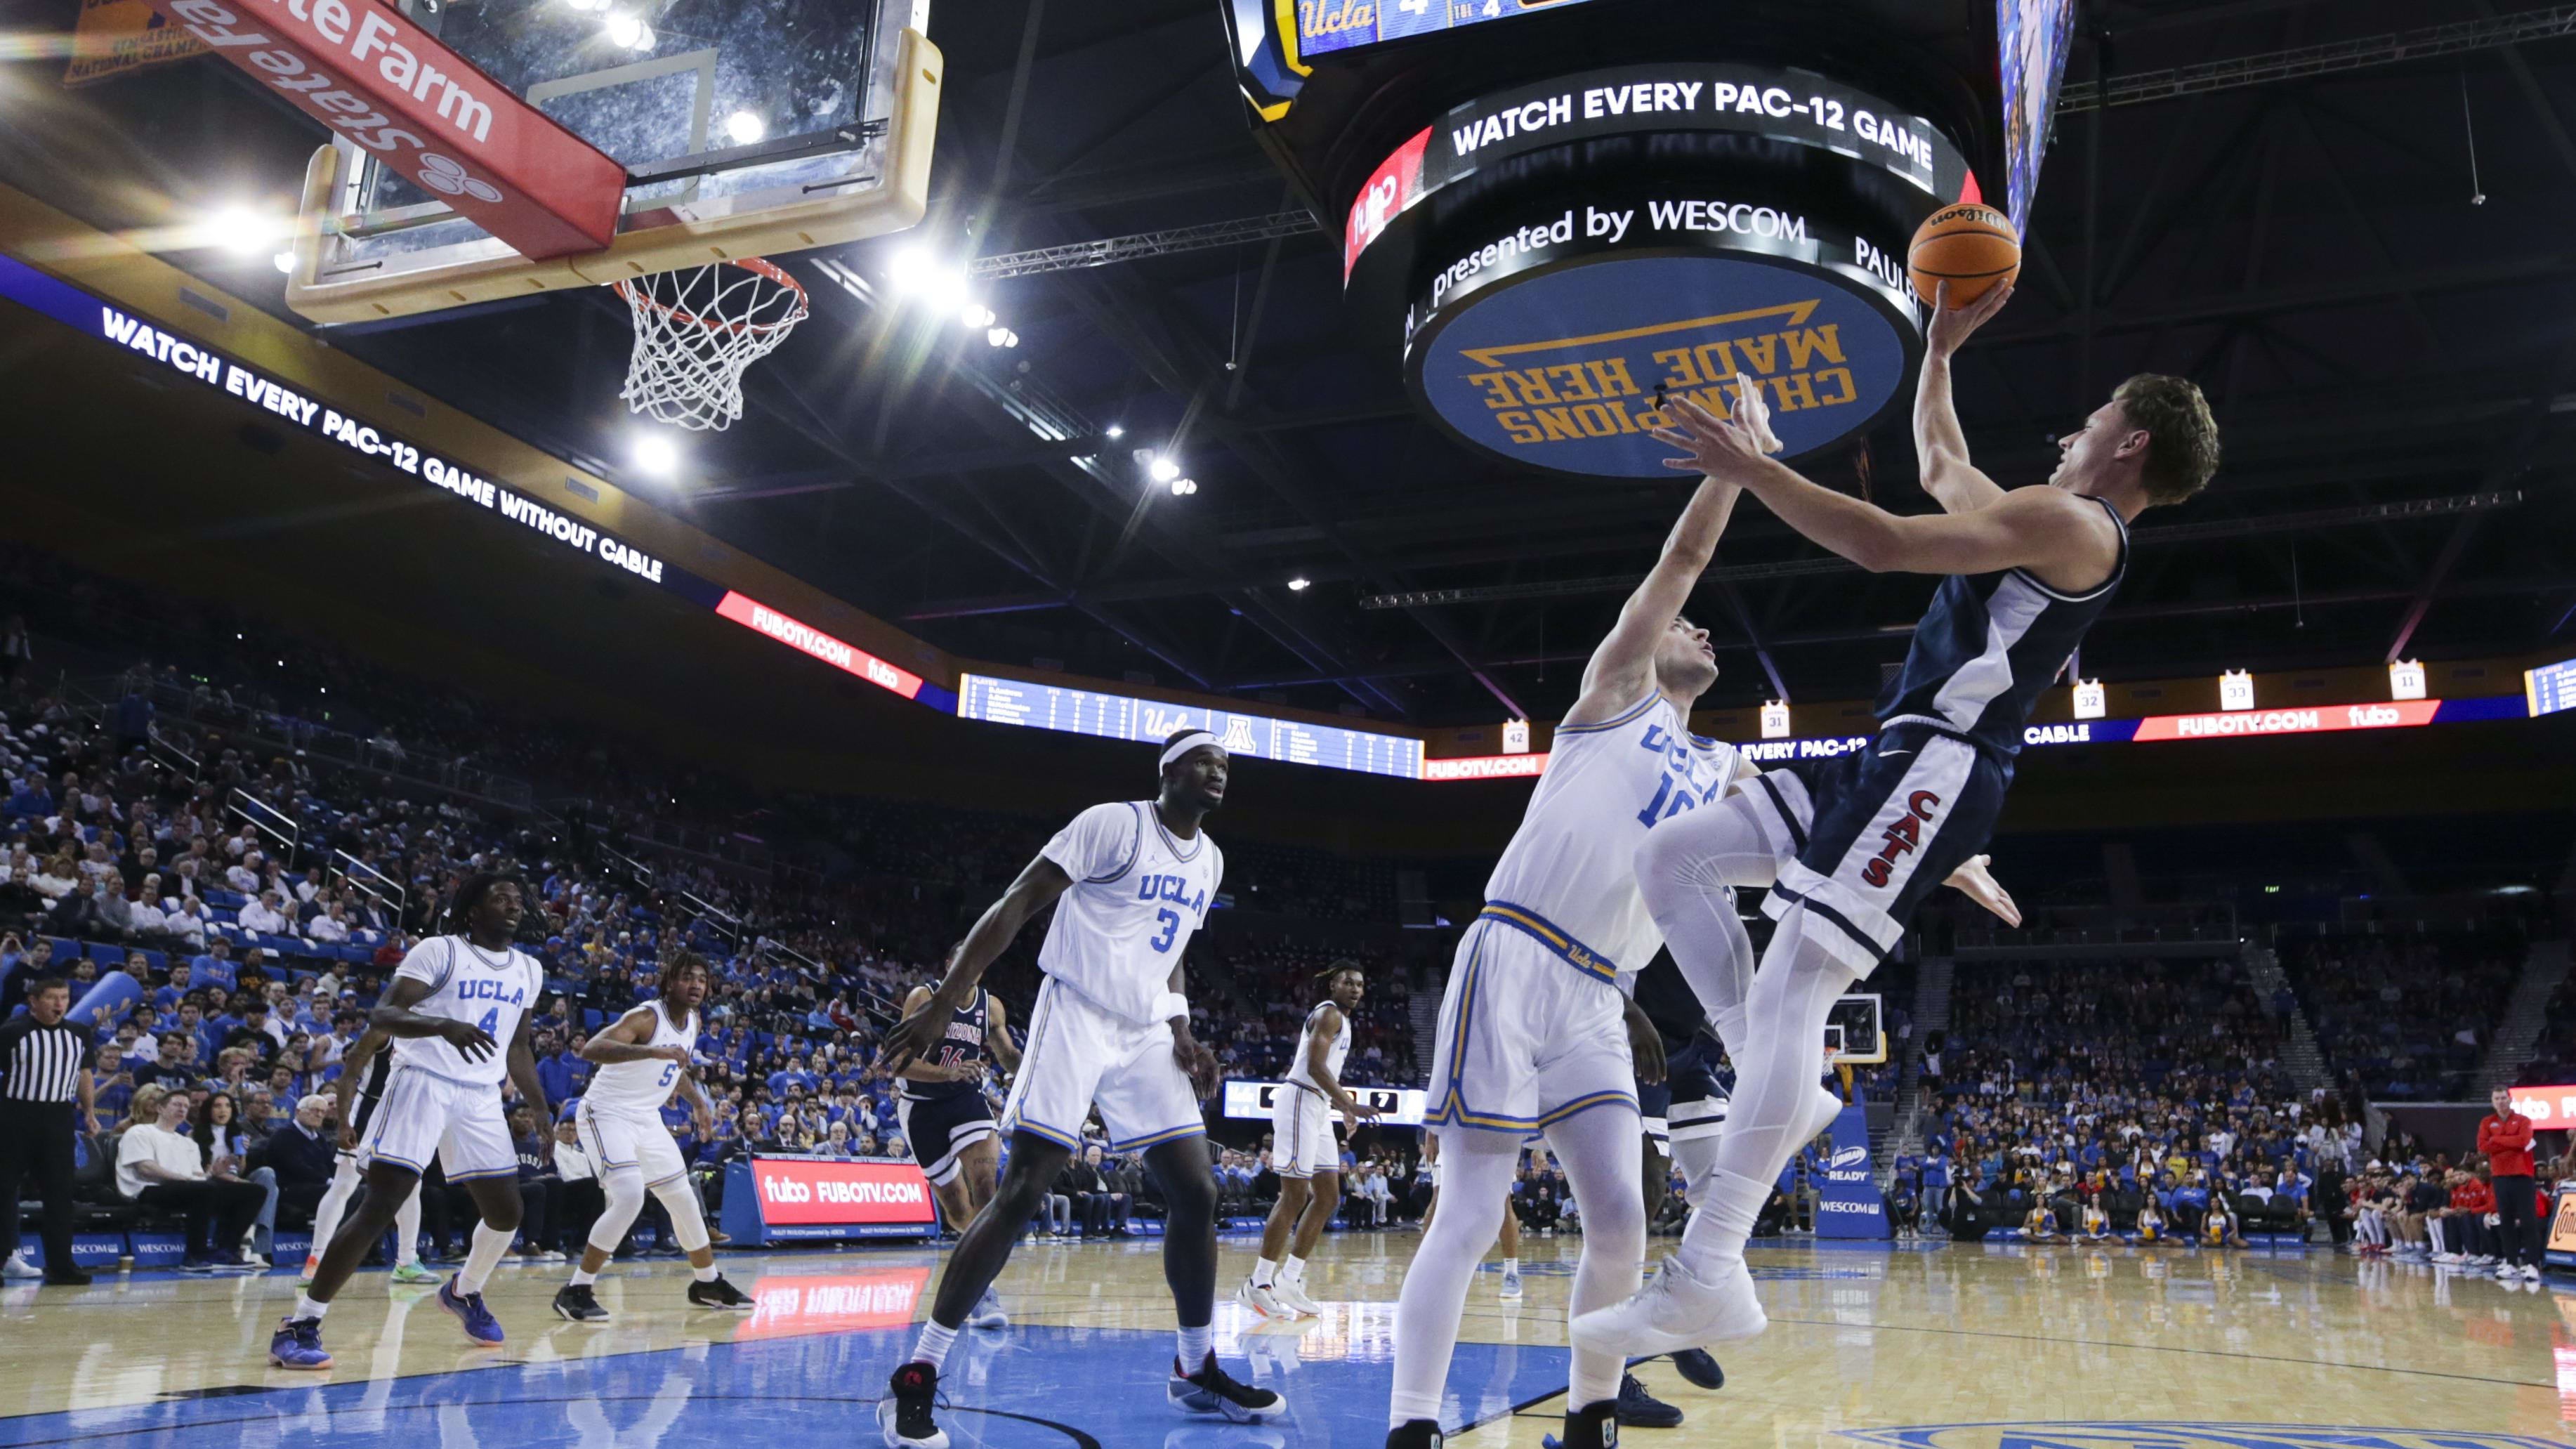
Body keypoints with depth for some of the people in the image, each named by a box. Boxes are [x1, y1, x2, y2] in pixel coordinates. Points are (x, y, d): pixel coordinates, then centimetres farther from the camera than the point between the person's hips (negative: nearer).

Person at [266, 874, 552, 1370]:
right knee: (380, 1205, -14)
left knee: (506, 1214, 7)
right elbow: (381, 1014, -17)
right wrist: (444, 1024, -36)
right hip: (424, 1083, -6)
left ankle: (463, 1292, 35)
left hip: (482, 1096, 6)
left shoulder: (528, 970, 11)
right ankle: (300, 1325, -7)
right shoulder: (439, 951, -8)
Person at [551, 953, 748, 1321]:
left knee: (683, 1198, 12)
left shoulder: (693, 1022, 4)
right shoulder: (646, 1017, -22)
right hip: (607, 1114, -8)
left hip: (646, 1119, 8)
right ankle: (575, 1291, -13)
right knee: (630, 1197, -25)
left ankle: (708, 1284, 28)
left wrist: (698, 1101, 15)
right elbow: (591, 1049, -39)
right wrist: (653, 1052, -49)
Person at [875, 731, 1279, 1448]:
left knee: (1196, 1193, 3)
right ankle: (914, 1379, -4)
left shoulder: (1209, 859, 12)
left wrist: (1183, 1036, 7)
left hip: (1146, 1035, 7)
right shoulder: (1114, 823, -11)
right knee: (1021, 1193, -12)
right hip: (1077, 1017, -7)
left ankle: (1197, 1370, 20)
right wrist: (942, 1005, -21)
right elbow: (1017, 903, -14)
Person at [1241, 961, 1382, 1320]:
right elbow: (1315, 1066, -22)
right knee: (1294, 1197, -10)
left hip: (1318, 1109, 10)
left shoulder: (1340, 1020, 21)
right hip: (1300, 1102, -10)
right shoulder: (1329, 1013, -10)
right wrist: (1349, 1104, -27)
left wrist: (1343, 1107, 29)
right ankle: (1258, 1284, -4)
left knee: (1328, 1197, 9)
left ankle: (1288, 1281, 13)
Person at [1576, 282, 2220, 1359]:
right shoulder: (2050, 525, 23)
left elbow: (1885, 544, -19)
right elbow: (1939, 469, 39)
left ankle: (1710, 1277, -24)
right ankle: (1774, 1095, 5)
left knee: (1790, 989, -21)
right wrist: (1941, 348, 39)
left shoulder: (2070, 523, -8)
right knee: (1670, 858, 5)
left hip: (1935, 769, -10)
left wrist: (1749, 469, -15)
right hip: (1897, 758, 10)